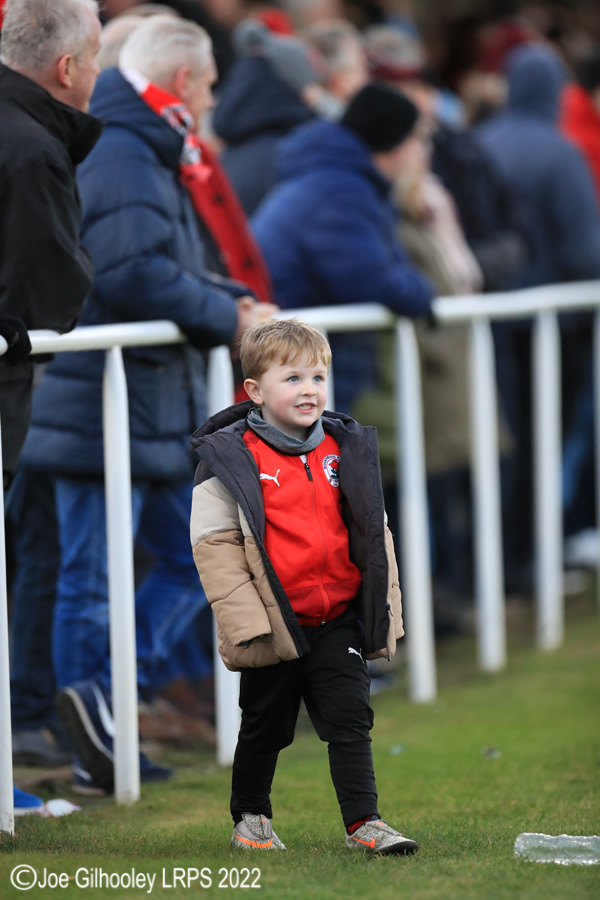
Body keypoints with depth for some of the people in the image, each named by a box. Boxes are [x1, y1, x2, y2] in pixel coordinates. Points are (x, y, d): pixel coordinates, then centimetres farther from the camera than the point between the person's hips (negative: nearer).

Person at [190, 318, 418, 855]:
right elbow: (215, 545, -10)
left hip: (338, 620, 3)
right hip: (273, 627, -3)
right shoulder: (231, 458, -9)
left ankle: (364, 822, 1)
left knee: (350, 719, -2)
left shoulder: (347, 450, 5)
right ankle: (251, 819, 28)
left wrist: (384, 611, 6)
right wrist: (246, 623, -17)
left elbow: (375, 534, 11)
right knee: (265, 728, 11)